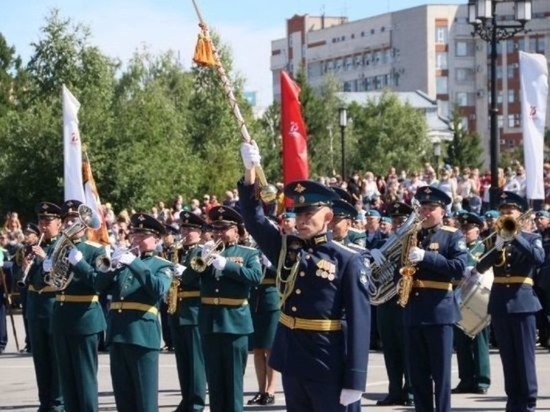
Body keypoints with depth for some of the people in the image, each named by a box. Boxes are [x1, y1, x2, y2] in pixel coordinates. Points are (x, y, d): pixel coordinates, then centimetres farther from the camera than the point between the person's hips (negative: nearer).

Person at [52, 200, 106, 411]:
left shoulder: (96, 250, -4)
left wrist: (78, 262, -25)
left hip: (85, 318, -6)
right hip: (61, 318, 6)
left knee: (85, 375, -4)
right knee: (66, 375, 9)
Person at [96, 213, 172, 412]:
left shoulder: (163, 266, 4)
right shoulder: (123, 259, 19)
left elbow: (158, 289, -16)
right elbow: (101, 286, 9)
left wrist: (134, 263, -20)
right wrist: (111, 265, -9)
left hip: (143, 333, -5)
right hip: (117, 331, 5)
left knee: (145, 396, -4)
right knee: (122, 395, 8)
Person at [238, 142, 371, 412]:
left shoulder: (347, 260, -8)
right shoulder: (286, 250, 8)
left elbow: (358, 320, -11)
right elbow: (254, 220, 5)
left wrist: (354, 380, -17)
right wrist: (250, 170, -9)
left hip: (330, 367, -6)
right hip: (293, 361, 6)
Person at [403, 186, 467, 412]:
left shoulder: (453, 236, 0)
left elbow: (459, 267, -14)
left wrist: (426, 257, -21)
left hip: (439, 309, -5)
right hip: (413, 309, 5)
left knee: (440, 371, -4)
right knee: (417, 372, 7)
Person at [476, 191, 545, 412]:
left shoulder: (531, 238, 3)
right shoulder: (494, 238, 10)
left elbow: (539, 258, -19)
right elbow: (480, 267, -4)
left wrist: (516, 237, -22)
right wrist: (498, 245, -18)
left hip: (522, 301, -3)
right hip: (499, 302, 3)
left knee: (525, 357, -4)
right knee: (508, 357, 7)